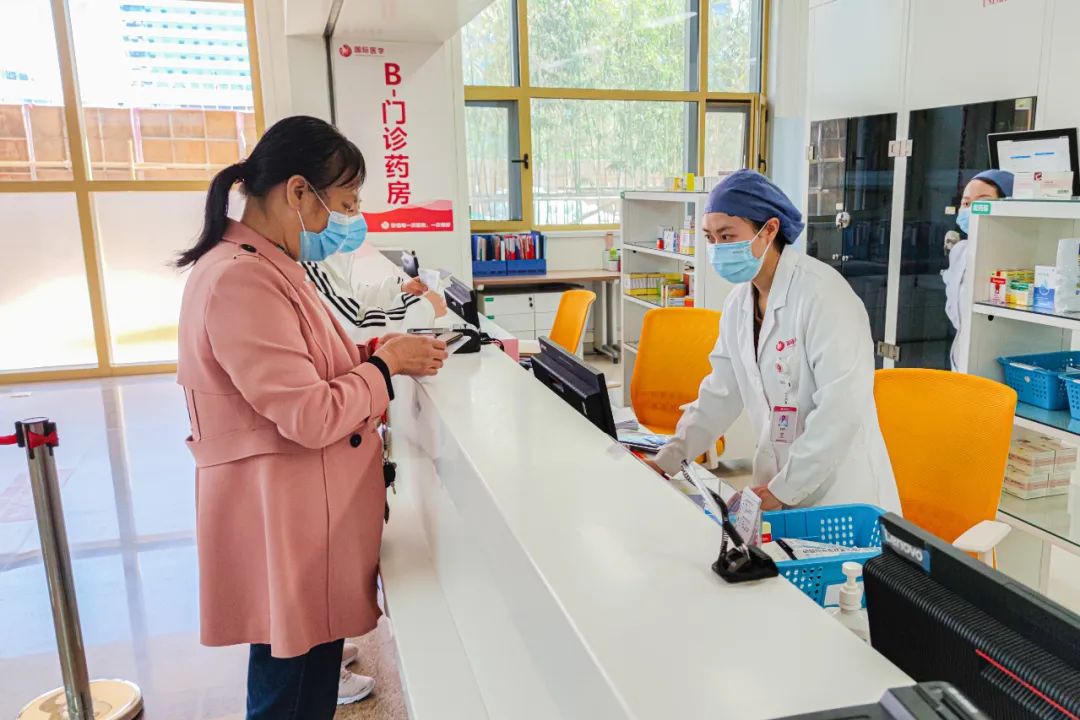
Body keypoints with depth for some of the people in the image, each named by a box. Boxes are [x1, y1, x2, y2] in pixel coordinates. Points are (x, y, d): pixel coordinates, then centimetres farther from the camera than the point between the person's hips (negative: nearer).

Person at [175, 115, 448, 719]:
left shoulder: (266, 265, 9)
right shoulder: (241, 282, -23)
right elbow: (312, 417, -24)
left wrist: (373, 353, 3)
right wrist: (385, 364, -10)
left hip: (308, 511, 9)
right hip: (283, 519, -9)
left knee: (317, 663, 21)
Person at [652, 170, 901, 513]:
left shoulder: (822, 295, -20)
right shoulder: (739, 303, 4)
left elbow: (842, 410, -24)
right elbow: (720, 394, 8)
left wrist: (783, 490, -20)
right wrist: (667, 460, -2)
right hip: (776, 486, 6)